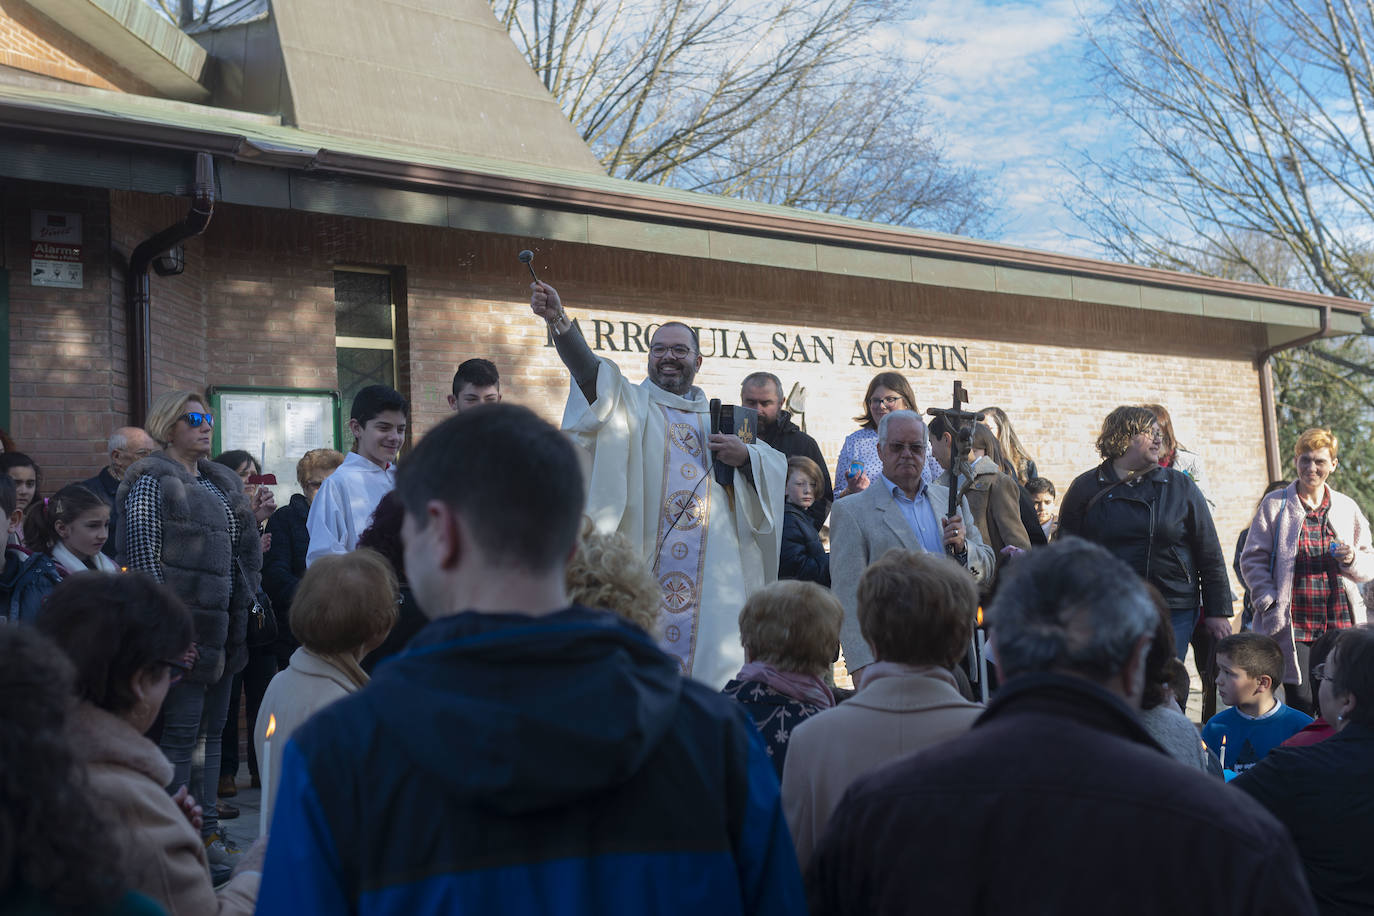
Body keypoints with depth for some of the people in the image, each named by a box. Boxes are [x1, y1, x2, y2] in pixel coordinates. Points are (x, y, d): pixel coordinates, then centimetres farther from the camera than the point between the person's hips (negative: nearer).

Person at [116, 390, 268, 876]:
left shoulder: (222, 482, 17)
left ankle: (208, 834, 20)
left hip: (226, 620, 8)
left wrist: (252, 520, 6)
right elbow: (143, 555, -13)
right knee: (181, 730, -4)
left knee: (211, 730, 12)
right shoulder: (152, 481, -6)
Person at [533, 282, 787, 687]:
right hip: (641, 563, -3)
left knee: (711, 662, 2)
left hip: (712, 571, 3)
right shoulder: (630, 404, 8)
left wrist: (745, 456, -4)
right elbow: (587, 367, -11)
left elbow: (777, 467, 18)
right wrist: (557, 320, -29)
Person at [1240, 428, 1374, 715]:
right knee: (1300, 706, -3)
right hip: (1294, 624, -2)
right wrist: (1270, 603, -8)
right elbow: (1253, 559, 3)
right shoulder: (1275, 504, 5)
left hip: (1340, 622, 3)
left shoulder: (1347, 507, 13)